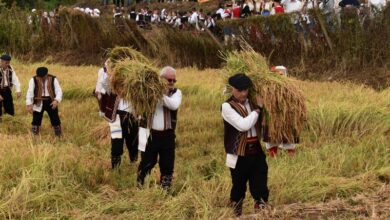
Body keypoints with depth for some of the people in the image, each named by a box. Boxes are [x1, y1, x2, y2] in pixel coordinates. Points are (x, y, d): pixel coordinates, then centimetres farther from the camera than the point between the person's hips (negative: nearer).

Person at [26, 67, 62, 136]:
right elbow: (30, 92, -7)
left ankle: (59, 137, 19)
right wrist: (29, 104, -17)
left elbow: (58, 91, -6)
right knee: (36, 120, 3)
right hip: (39, 103, 0)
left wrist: (56, 100, -24)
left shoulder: (53, 79, -3)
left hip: (51, 102, 0)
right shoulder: (33, 80, -4)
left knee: (55, 120, 5)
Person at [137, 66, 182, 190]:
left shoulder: (176, 92, 1)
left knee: (167, 165, 9)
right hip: (151, 133, -1)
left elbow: (174, 105, -19)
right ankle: (138, 187, 25)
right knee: (147, 162, 7)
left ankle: (165, 189, 23)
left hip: (167, 135, 1)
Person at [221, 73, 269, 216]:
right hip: (239, 155, -4)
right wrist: (258, 108, -13)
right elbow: (243, 125, -21)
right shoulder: (227, 106, -9)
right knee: (238, 189, 10)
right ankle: (235, 215, 26)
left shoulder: (252, 102, 9)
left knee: (260, 190, 1)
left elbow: (261, 123, 24)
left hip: (257, 152, 4)